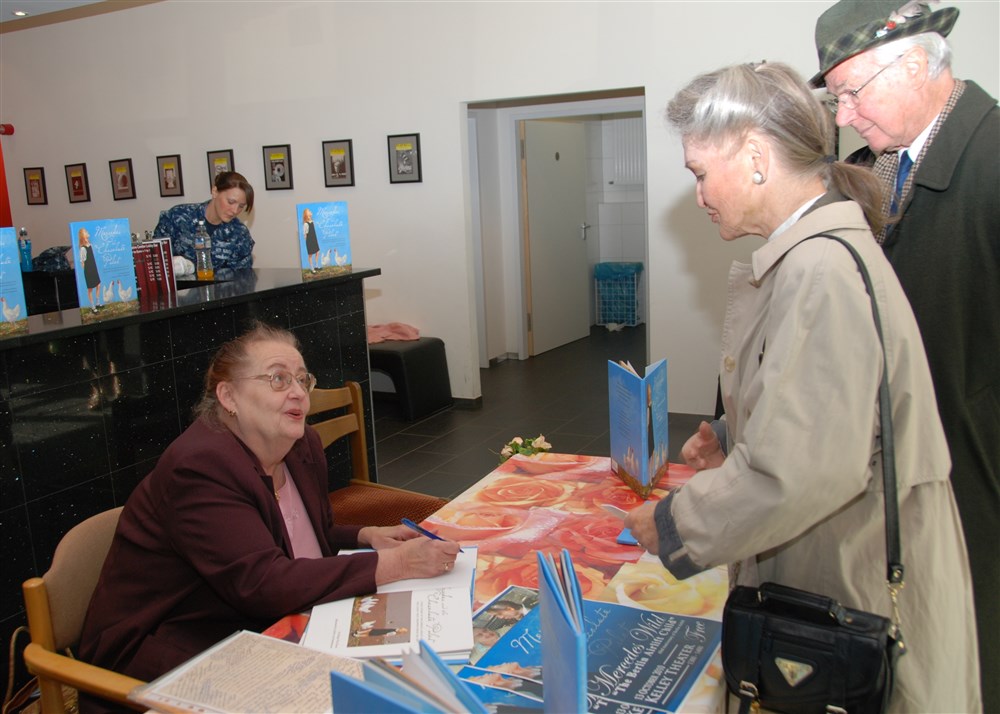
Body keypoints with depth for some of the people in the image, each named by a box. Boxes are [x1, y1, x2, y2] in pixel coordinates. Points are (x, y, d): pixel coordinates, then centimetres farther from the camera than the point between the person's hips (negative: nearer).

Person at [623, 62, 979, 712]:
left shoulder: (822, 270, -24)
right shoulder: (812, 250, 9)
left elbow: (805, 472, -30)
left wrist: (674, 525, -17)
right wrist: (732, 443, 6)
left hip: (861, 591, -9)